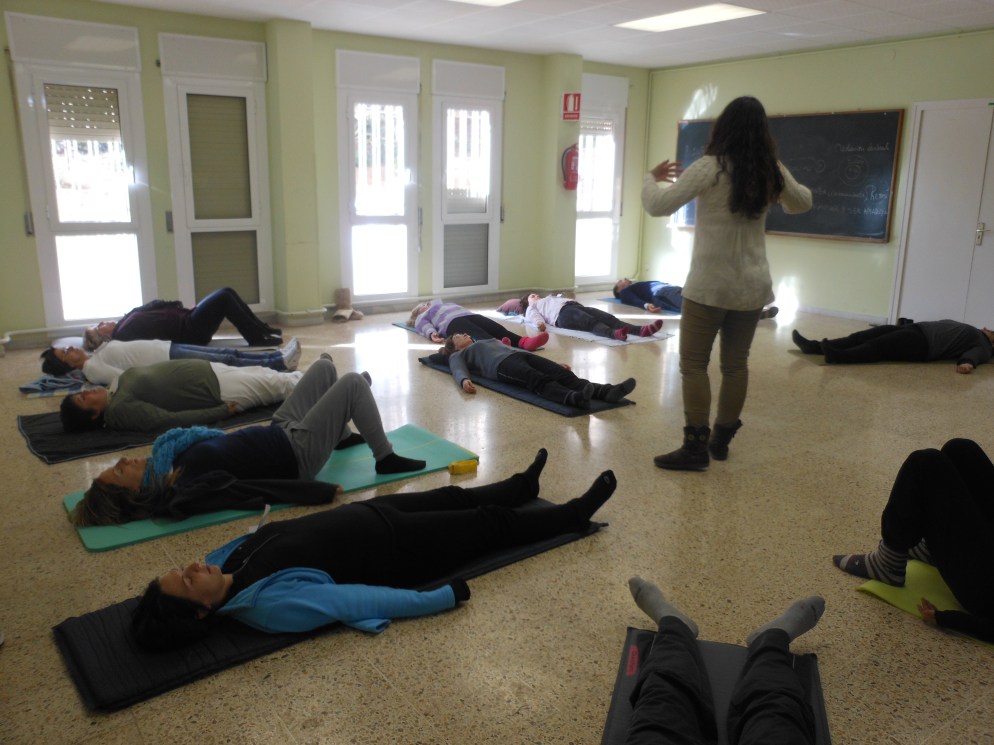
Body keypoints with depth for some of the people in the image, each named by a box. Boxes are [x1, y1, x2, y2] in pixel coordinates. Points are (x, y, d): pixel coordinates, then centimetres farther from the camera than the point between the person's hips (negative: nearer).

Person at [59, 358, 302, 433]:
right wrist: (225, 410, -26)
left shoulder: (119, 382, 1)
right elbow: (173, 420, -28)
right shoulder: (120, 409, -24)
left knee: (265, 374, 18)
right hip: (218, 390, -8)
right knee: (280, 386, 4)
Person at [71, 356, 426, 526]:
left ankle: (343, 435, 38)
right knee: (354, 383, -12)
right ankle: (386, 458, 6)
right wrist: (322, 491, -28)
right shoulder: (189, 493, -28)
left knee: (325, 366, 17)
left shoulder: (174, 465, -3)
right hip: (297, 452, -8)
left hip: (279, 431, 9)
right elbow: (252, 490, -30)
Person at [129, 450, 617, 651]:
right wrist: (446, 596, -29)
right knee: (490, 523, 6)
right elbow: (360, 599, -32)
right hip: (393, 548, -7)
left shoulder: (231, 562, -10)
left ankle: (522, 485, 52)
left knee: (453, 496, 24)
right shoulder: (269, 605, -33)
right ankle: (575, 515, 30)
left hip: (367, 513, 7)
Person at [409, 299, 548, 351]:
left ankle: (525, 342, -53)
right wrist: (432, 333, -16)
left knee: (498, 330, -26)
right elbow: (425, 326, 7)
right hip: (453, 322, -5)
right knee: (481, 336, -38)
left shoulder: (443, 305, 46)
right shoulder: (422, 317, 29)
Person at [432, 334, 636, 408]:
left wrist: (554, 363, 26)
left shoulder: (491, 341, 43)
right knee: (539, 380, -38)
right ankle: (574, 398, -67)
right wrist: (464, 380, -25)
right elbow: (458, 370, 3)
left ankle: (604, 391, -49)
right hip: (500, 365, -6)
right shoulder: (458, 355, 25)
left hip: (518, 356, 6)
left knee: (562, 374, -25)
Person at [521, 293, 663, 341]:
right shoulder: (532, 308, 25)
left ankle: (641, 330, -46)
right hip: (563, 313, -6)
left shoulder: (549, 299, 46)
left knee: (607, 317, -22)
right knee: (592, 322, -38)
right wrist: (539, 323, -20)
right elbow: (534, 317, 3)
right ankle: (615, 334, -69)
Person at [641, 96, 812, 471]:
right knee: (736, 364, 13)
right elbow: (802, 203, 23)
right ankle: (721, 439, 24)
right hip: (752, 285, 5)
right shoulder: (772, 171, 4)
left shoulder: (710, 167, -12)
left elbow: (658, 206, -13)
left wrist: (651, 178, 6)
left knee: (693, 364, 2)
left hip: (710, 285, -5)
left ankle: (696, 446, 2)